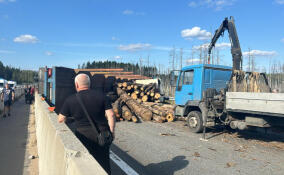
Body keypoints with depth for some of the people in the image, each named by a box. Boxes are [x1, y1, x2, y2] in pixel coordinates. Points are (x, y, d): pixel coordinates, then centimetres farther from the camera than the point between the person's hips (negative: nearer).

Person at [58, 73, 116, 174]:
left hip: (84, 137, -1)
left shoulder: (70, 100, -7)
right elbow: (110, 115, -8)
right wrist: (111, 132, 2)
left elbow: (60, 120, 3)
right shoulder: (101, 95, -5)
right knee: (104, 162, 17)